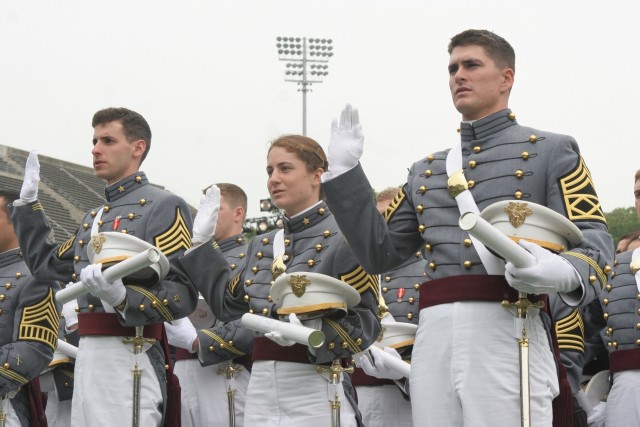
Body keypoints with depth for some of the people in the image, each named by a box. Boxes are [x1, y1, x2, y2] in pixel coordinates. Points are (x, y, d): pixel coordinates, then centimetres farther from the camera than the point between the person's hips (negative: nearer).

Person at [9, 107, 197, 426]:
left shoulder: (163, 206, -4)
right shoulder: (94, 218, 22)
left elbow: (183, 293, -13)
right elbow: (47, 266, 33)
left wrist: (124, 297, -29)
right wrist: (27, 204, 34)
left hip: (129, 359, -8)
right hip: (87, 356, 8)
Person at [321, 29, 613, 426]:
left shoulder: (551, 151, 8)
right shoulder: (426, 170, 23)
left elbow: (596, 244, -2)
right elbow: (379, 253, 22)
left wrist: (561, 271, -26)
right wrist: (345, 171, 18)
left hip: (506, 334, -5)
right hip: (433, 340, 5)